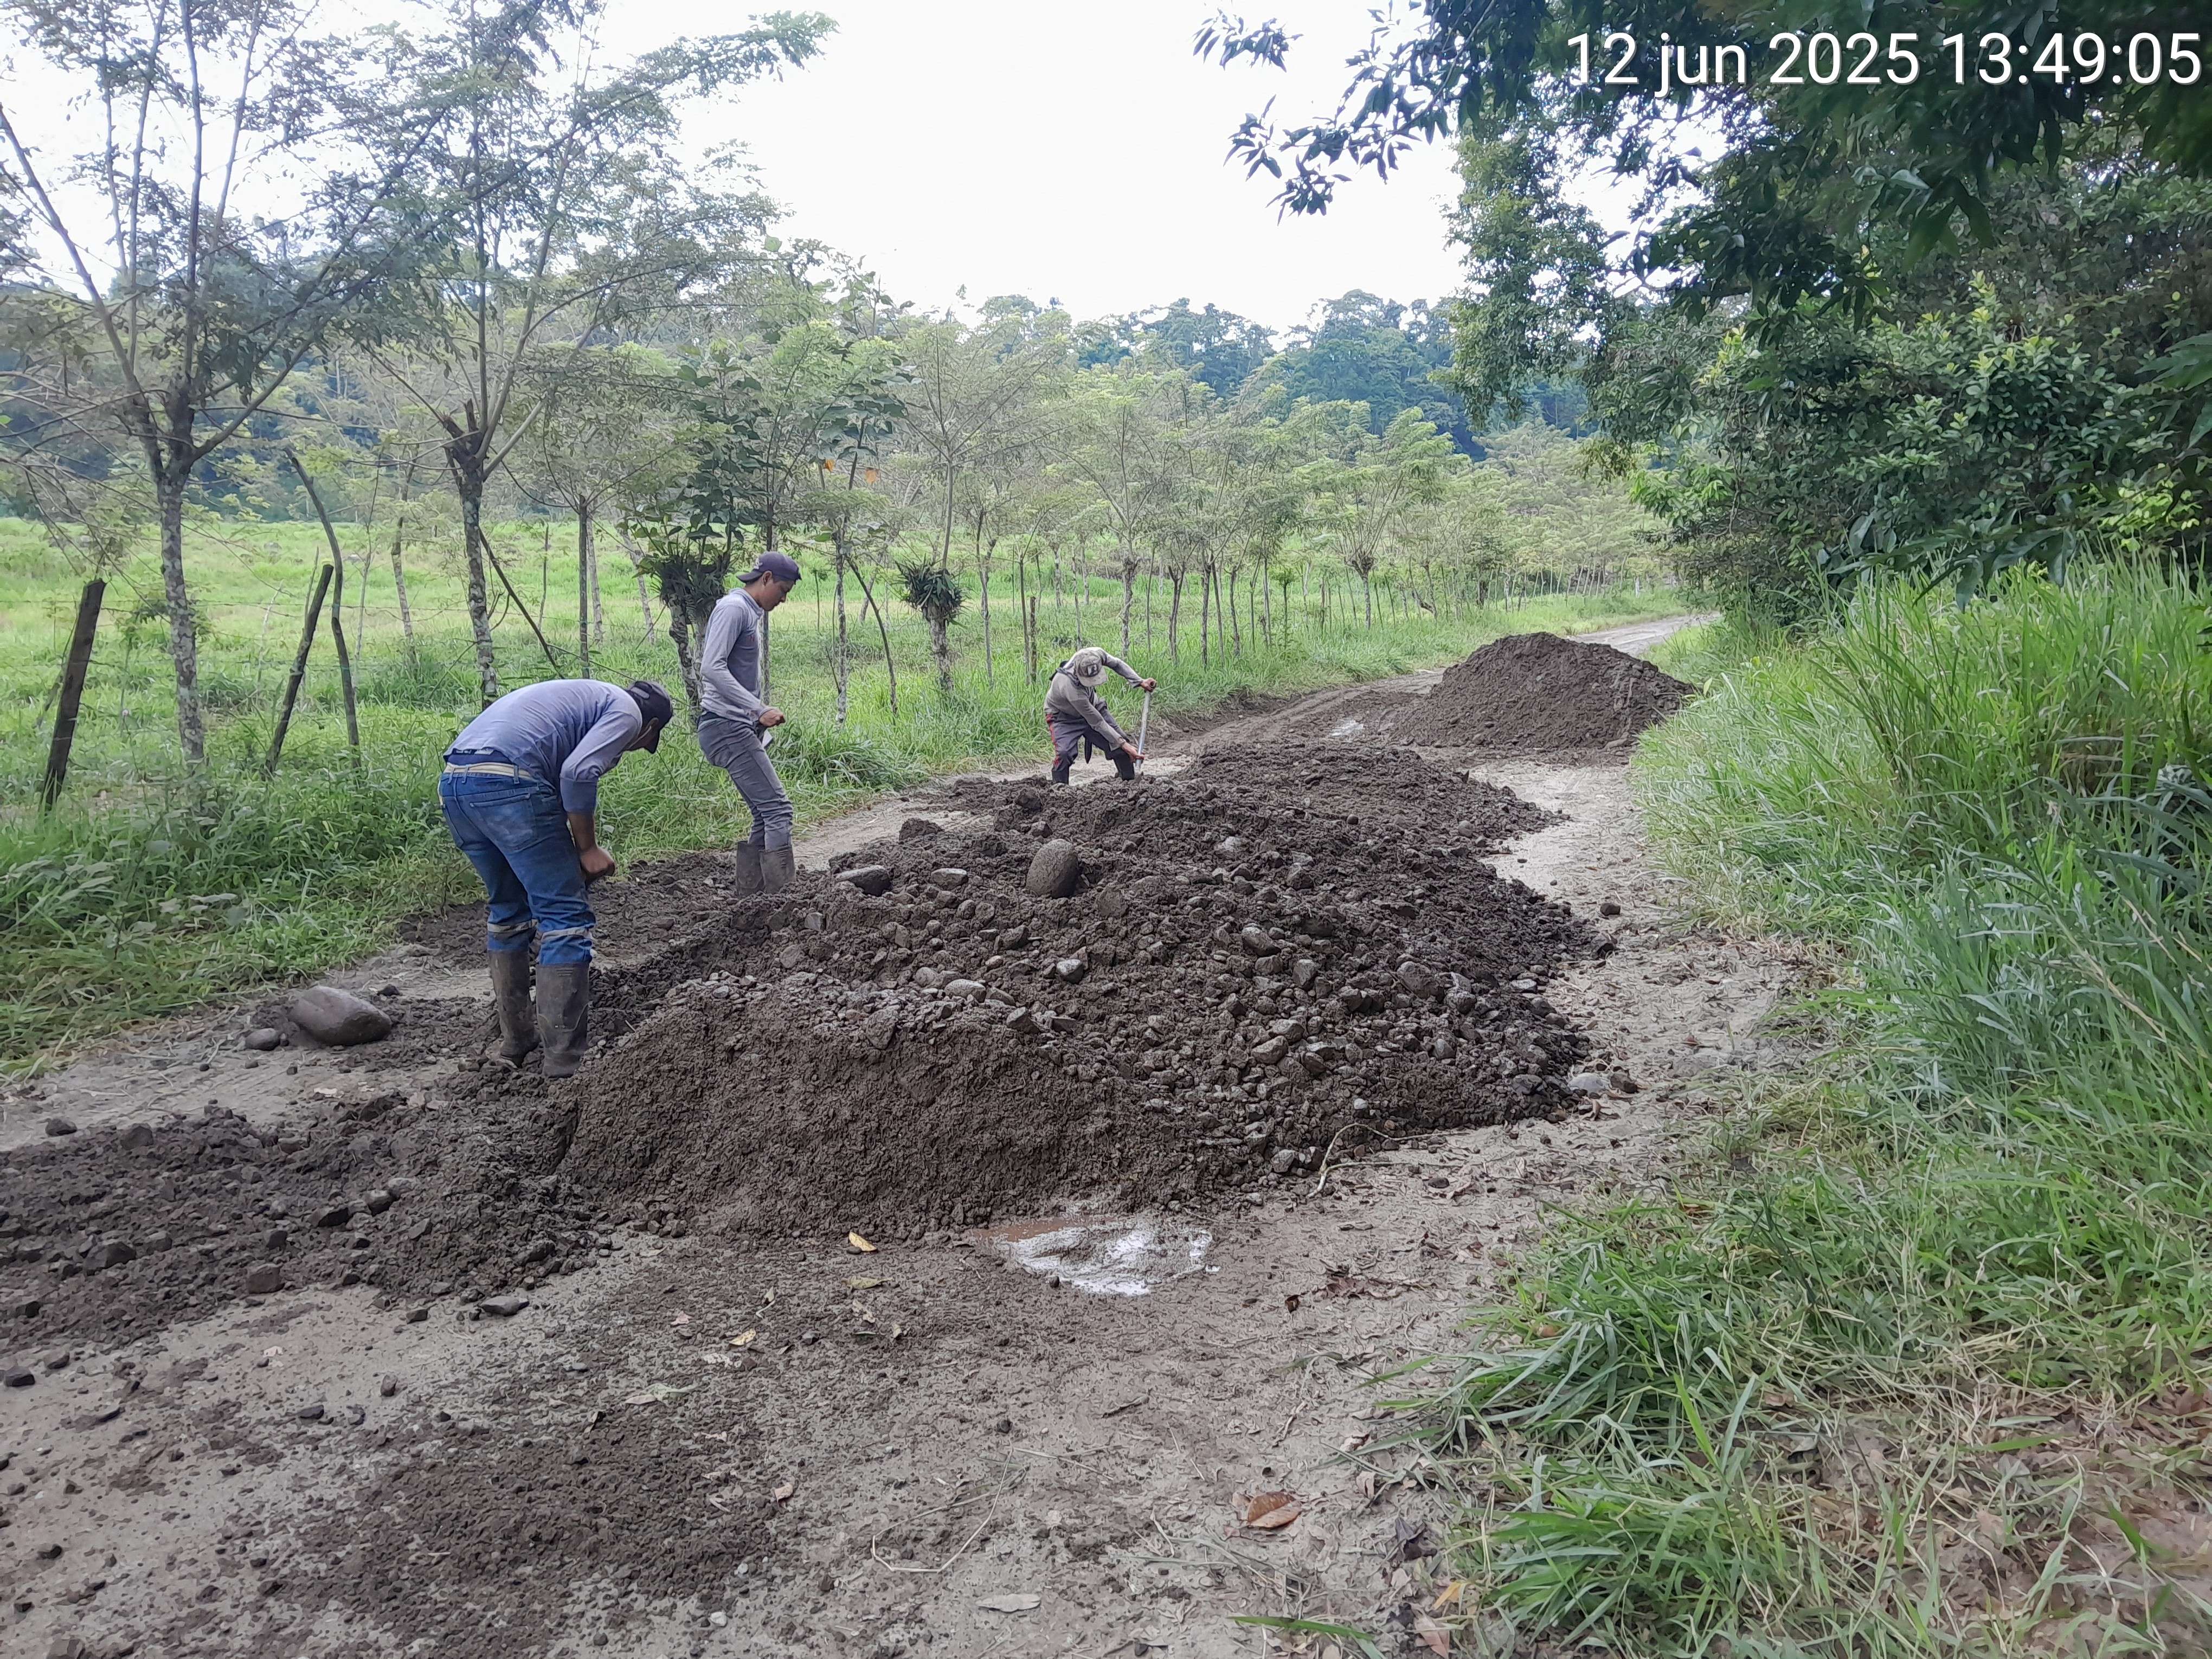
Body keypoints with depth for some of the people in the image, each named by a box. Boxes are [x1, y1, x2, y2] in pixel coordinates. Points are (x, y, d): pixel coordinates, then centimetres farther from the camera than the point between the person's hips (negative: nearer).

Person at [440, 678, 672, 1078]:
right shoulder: (626, 712, 8)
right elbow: (578, 772, -10)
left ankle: (515, 1036, 29)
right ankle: (565, 1057, -3)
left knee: (510, 909, 23)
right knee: (566, 917, -2)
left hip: (454, 781, 9)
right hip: (506, 783, -9)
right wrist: (588, 848, 1)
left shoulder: (582, 697, 34)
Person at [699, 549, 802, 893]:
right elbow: (712, 668, -21)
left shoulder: (753, 614, 20)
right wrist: (760, 710, -24)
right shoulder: (733, 608, -10)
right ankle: (780, 896, -15)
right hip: (726, 726, -10)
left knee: (766, 815, 9)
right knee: (777, 807, -14)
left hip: (741, 729, 10)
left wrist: (758, 722, 18)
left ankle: (748, 896, 12)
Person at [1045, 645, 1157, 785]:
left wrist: (1141, 682, -12)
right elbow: (1098, 723, -32)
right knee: (1064, 753, -31)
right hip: (1065, 717, -6)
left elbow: (1117, 664, -2)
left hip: (1092, 706, 6)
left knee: (1123, 748, -3)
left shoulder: (1096, 654, -29)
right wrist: (1124, 745, -29)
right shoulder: (1071, 689, -43)